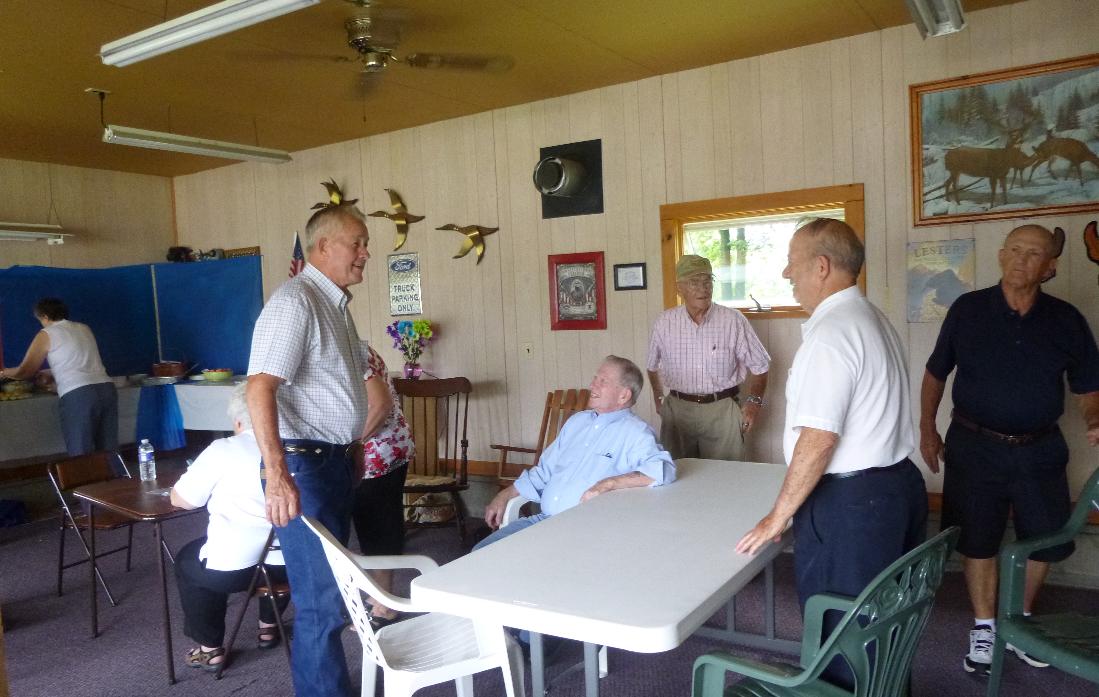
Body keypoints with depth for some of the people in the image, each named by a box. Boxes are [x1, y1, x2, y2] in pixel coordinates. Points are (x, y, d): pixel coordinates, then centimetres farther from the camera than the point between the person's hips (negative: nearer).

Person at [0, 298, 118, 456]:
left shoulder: (46, 335, 7)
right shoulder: (84, 329, 22)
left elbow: (25, 372, 13)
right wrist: (51, 374, 45)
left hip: (78, 395, -5)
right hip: (106, 388, 5)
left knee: (81, 455, -2)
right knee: (109, 451, 4)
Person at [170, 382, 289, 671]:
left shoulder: (223, 450, -6)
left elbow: (179, 500, 2)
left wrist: (215, 489, 19)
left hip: (235, 566, -4)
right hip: (290, 561, 4)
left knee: (187, 562, 27)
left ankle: (210, 648, 26)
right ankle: (268, 626, 44)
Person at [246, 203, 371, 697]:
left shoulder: (335, 304, 15)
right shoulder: (295, 301, -16)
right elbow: (260, 388, -25)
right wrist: (277, 475, -32)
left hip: (335, 461, 9)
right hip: (302, 464, -9)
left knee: (329, 587, 16)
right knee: (321, 600, -4)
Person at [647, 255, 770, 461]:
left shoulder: (733, 320, -5)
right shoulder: (664, 322, 0)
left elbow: (758, 365, 3)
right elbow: (653, 366, 16)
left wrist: (753, 401, -2)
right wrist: (658, 397, 14)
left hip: (721, 411, -1)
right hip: (677, 410, 2)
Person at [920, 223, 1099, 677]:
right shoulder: (967, 310, -5)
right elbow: (935, 373, 4)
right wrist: (927, 429, 3)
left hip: (1039, 450, 2)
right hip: (974, 447, -2)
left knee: (1045, 541, 13)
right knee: (977, 542, 7)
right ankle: (984, 628, 26)